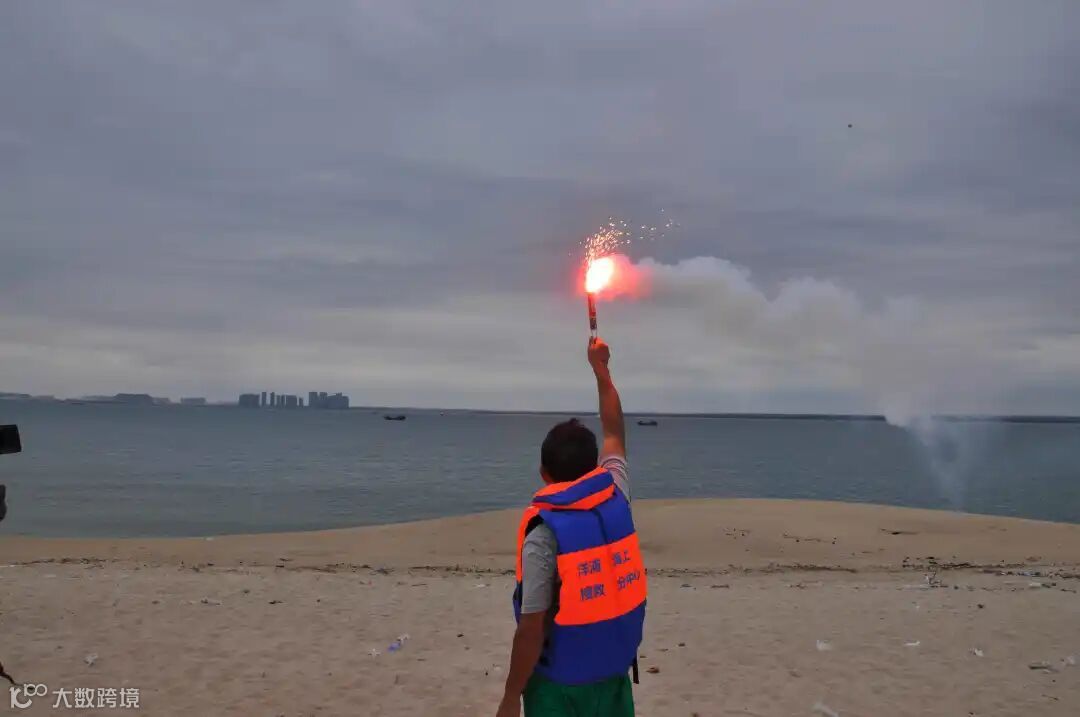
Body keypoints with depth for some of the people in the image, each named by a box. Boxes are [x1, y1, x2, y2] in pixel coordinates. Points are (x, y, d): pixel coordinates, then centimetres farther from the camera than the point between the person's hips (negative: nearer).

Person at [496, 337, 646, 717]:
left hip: (560, 684, -5)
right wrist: (600, 367, 21)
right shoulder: (616, 498, -6)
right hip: (614, 674, 5)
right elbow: (615, 433, 12)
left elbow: (532, 627, -21)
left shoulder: (544, 532, -21)